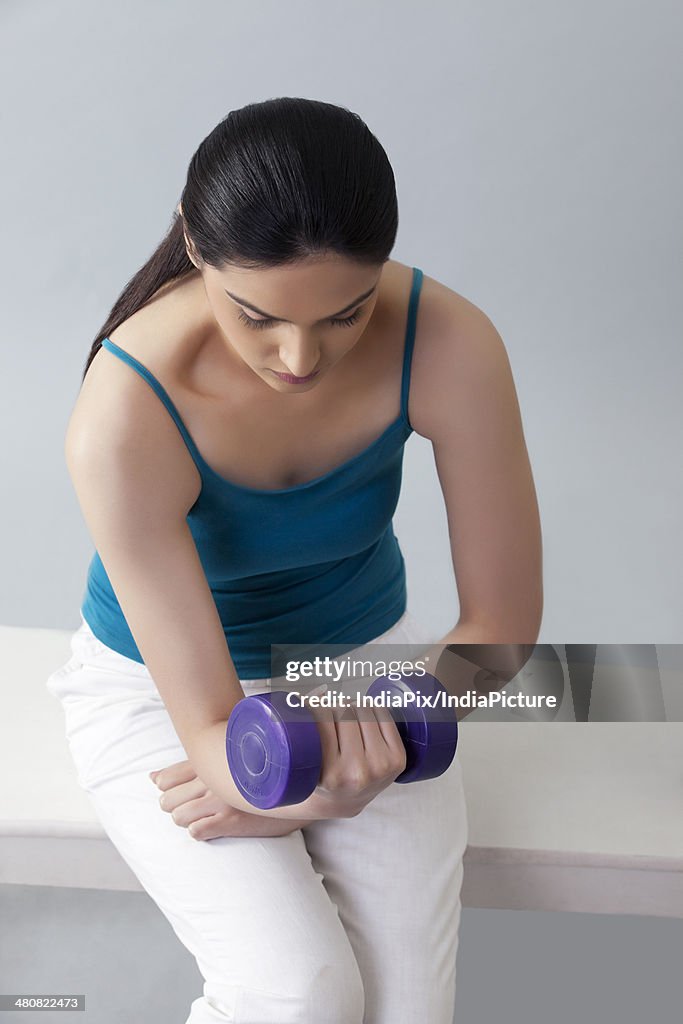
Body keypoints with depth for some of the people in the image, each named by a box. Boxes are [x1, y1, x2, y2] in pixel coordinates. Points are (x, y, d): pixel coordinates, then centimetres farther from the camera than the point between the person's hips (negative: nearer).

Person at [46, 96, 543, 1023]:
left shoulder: (450, 345, -26)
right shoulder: (126, 416, -33)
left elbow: (504, 621, -16)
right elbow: (209, 727, -29)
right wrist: (320, 791, -50)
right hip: (163, 684, -2)